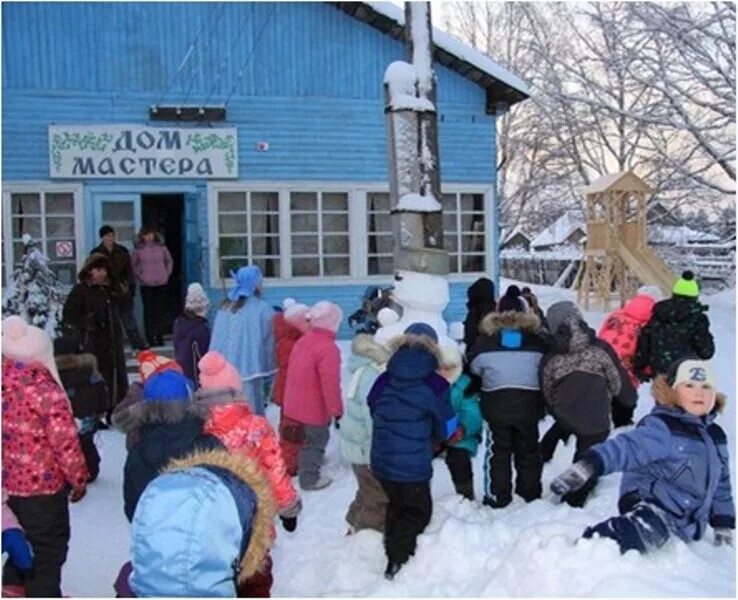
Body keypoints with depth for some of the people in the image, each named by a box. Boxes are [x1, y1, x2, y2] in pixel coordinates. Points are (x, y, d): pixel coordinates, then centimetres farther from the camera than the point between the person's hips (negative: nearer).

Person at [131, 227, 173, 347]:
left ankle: (159, 336, 8)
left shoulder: (161, 247, 6)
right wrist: (140, 277, 0)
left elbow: (169, 261, 16)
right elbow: (133, 264, 8)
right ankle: (150, 337, 3)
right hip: (146, 285, -2)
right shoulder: (138, 249, 0)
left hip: (161, 283, 2)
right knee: (149, 310, -2)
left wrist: (167, 274, 7)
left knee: (161, 310, 1)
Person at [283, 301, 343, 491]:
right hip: (314, 405, -9)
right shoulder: (328, 348, -24)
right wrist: (335, 408, -18)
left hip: (298, 401, 9)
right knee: (316, 440, 7)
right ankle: (310, 478, 16)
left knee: (310, 438, 26)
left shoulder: (303, 340, 5)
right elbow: (330, 383, -26)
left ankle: (307, 466, 42)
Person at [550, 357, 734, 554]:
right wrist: (589, 466, -42)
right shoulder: (662, 428, -9)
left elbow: (721, 483, 27)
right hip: (653, 503, -10)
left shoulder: (716, 437, 16)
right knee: (647, 528, -37)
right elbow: (628, 447, -26)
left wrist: (723, 525, 26)